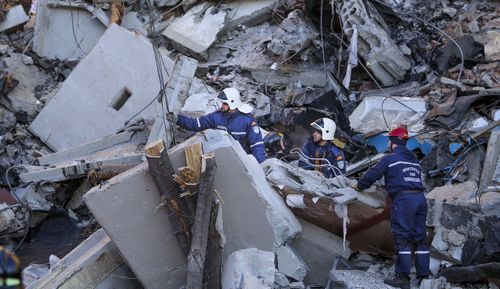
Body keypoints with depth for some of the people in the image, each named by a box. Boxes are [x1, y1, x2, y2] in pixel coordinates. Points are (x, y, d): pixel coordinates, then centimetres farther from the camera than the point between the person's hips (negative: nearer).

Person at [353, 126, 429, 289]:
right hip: (420, 198, 7)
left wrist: (359, 186, 21)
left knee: (402, 238, -5)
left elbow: (372, 174, 3)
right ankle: (423, 276, 15)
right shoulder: (414, 160, 21)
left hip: (403, 199, -7)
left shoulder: (389, 159, -1)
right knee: (419, 238, 11)